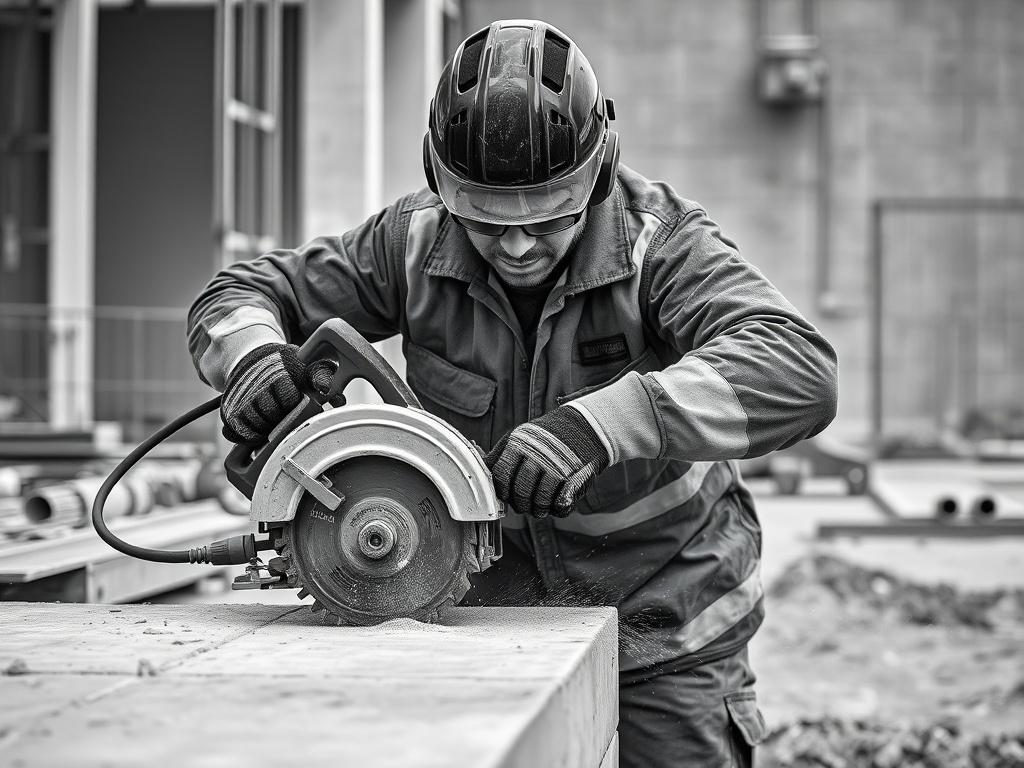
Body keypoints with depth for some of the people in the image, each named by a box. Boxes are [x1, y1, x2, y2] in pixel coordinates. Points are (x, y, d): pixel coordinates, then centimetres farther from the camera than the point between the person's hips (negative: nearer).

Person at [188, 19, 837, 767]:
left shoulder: (658, 241, -21)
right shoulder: (418, 241, -11)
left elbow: (799, 371, -38)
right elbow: (239, 294, -1)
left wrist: (598, 424, -49)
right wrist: (254, 355, -27)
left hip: (666, 635, -2)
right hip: (501, 616, 3)